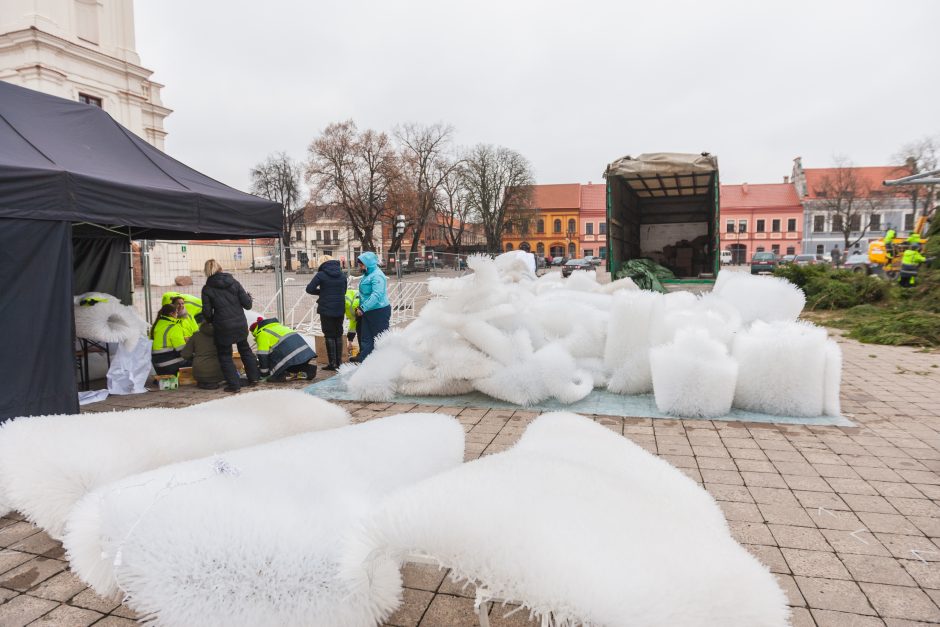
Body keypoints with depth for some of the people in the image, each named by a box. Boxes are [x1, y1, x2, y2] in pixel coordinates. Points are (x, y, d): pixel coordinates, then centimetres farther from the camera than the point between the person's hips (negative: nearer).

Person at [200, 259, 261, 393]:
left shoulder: (207, 289, -7)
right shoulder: (234, 283, -1)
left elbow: (207, 313, -7)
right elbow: (247, 304, -3)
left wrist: (212, 320, 15)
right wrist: (249, 297, 19)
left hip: (222, 328, -3)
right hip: (240, 325, 3)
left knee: (225, 355, 13)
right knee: (245, 349, 23)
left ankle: (234, 384, 9)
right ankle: (253, 377, 27)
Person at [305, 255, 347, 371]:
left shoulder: (321, 275, -8)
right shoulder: (342, 275, 8)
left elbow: (309, 289, -11)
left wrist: (320, 292, 5)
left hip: (326, 310, -5)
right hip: (340, 310, 5)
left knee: (329, 336, 1)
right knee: (338, 335, 13)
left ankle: (332, 363, 0)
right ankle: (339, 362, 15)